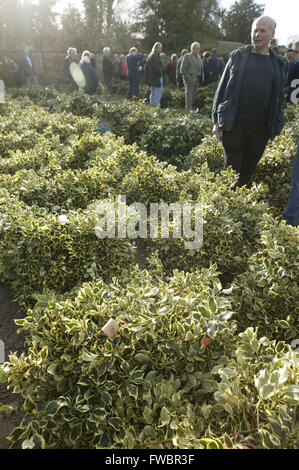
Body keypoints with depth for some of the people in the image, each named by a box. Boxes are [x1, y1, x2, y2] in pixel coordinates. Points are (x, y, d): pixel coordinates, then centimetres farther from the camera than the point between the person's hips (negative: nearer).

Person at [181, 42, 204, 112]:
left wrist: (202, 78, 8)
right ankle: (188, 110, -4)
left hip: (197, 80, 6)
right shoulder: (187, 56, -2)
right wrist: (186, 78, -12)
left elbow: (201, 68, 20)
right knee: (189, 96, -5)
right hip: (190, 80, -6)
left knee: (194, 96, 7)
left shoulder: (199, 57, 18)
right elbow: (182, 69, -6)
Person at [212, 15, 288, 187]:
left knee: (249, 168, 11)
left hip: (261, 127, 2)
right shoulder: (238, 56, 7)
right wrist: (217, 121, 1)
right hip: (234, 123, -2)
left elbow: (280, 96, 15)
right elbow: (222, 88, 7)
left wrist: (275, 127, 9)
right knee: (232, 167, 2)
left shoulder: (280, 63, 12)